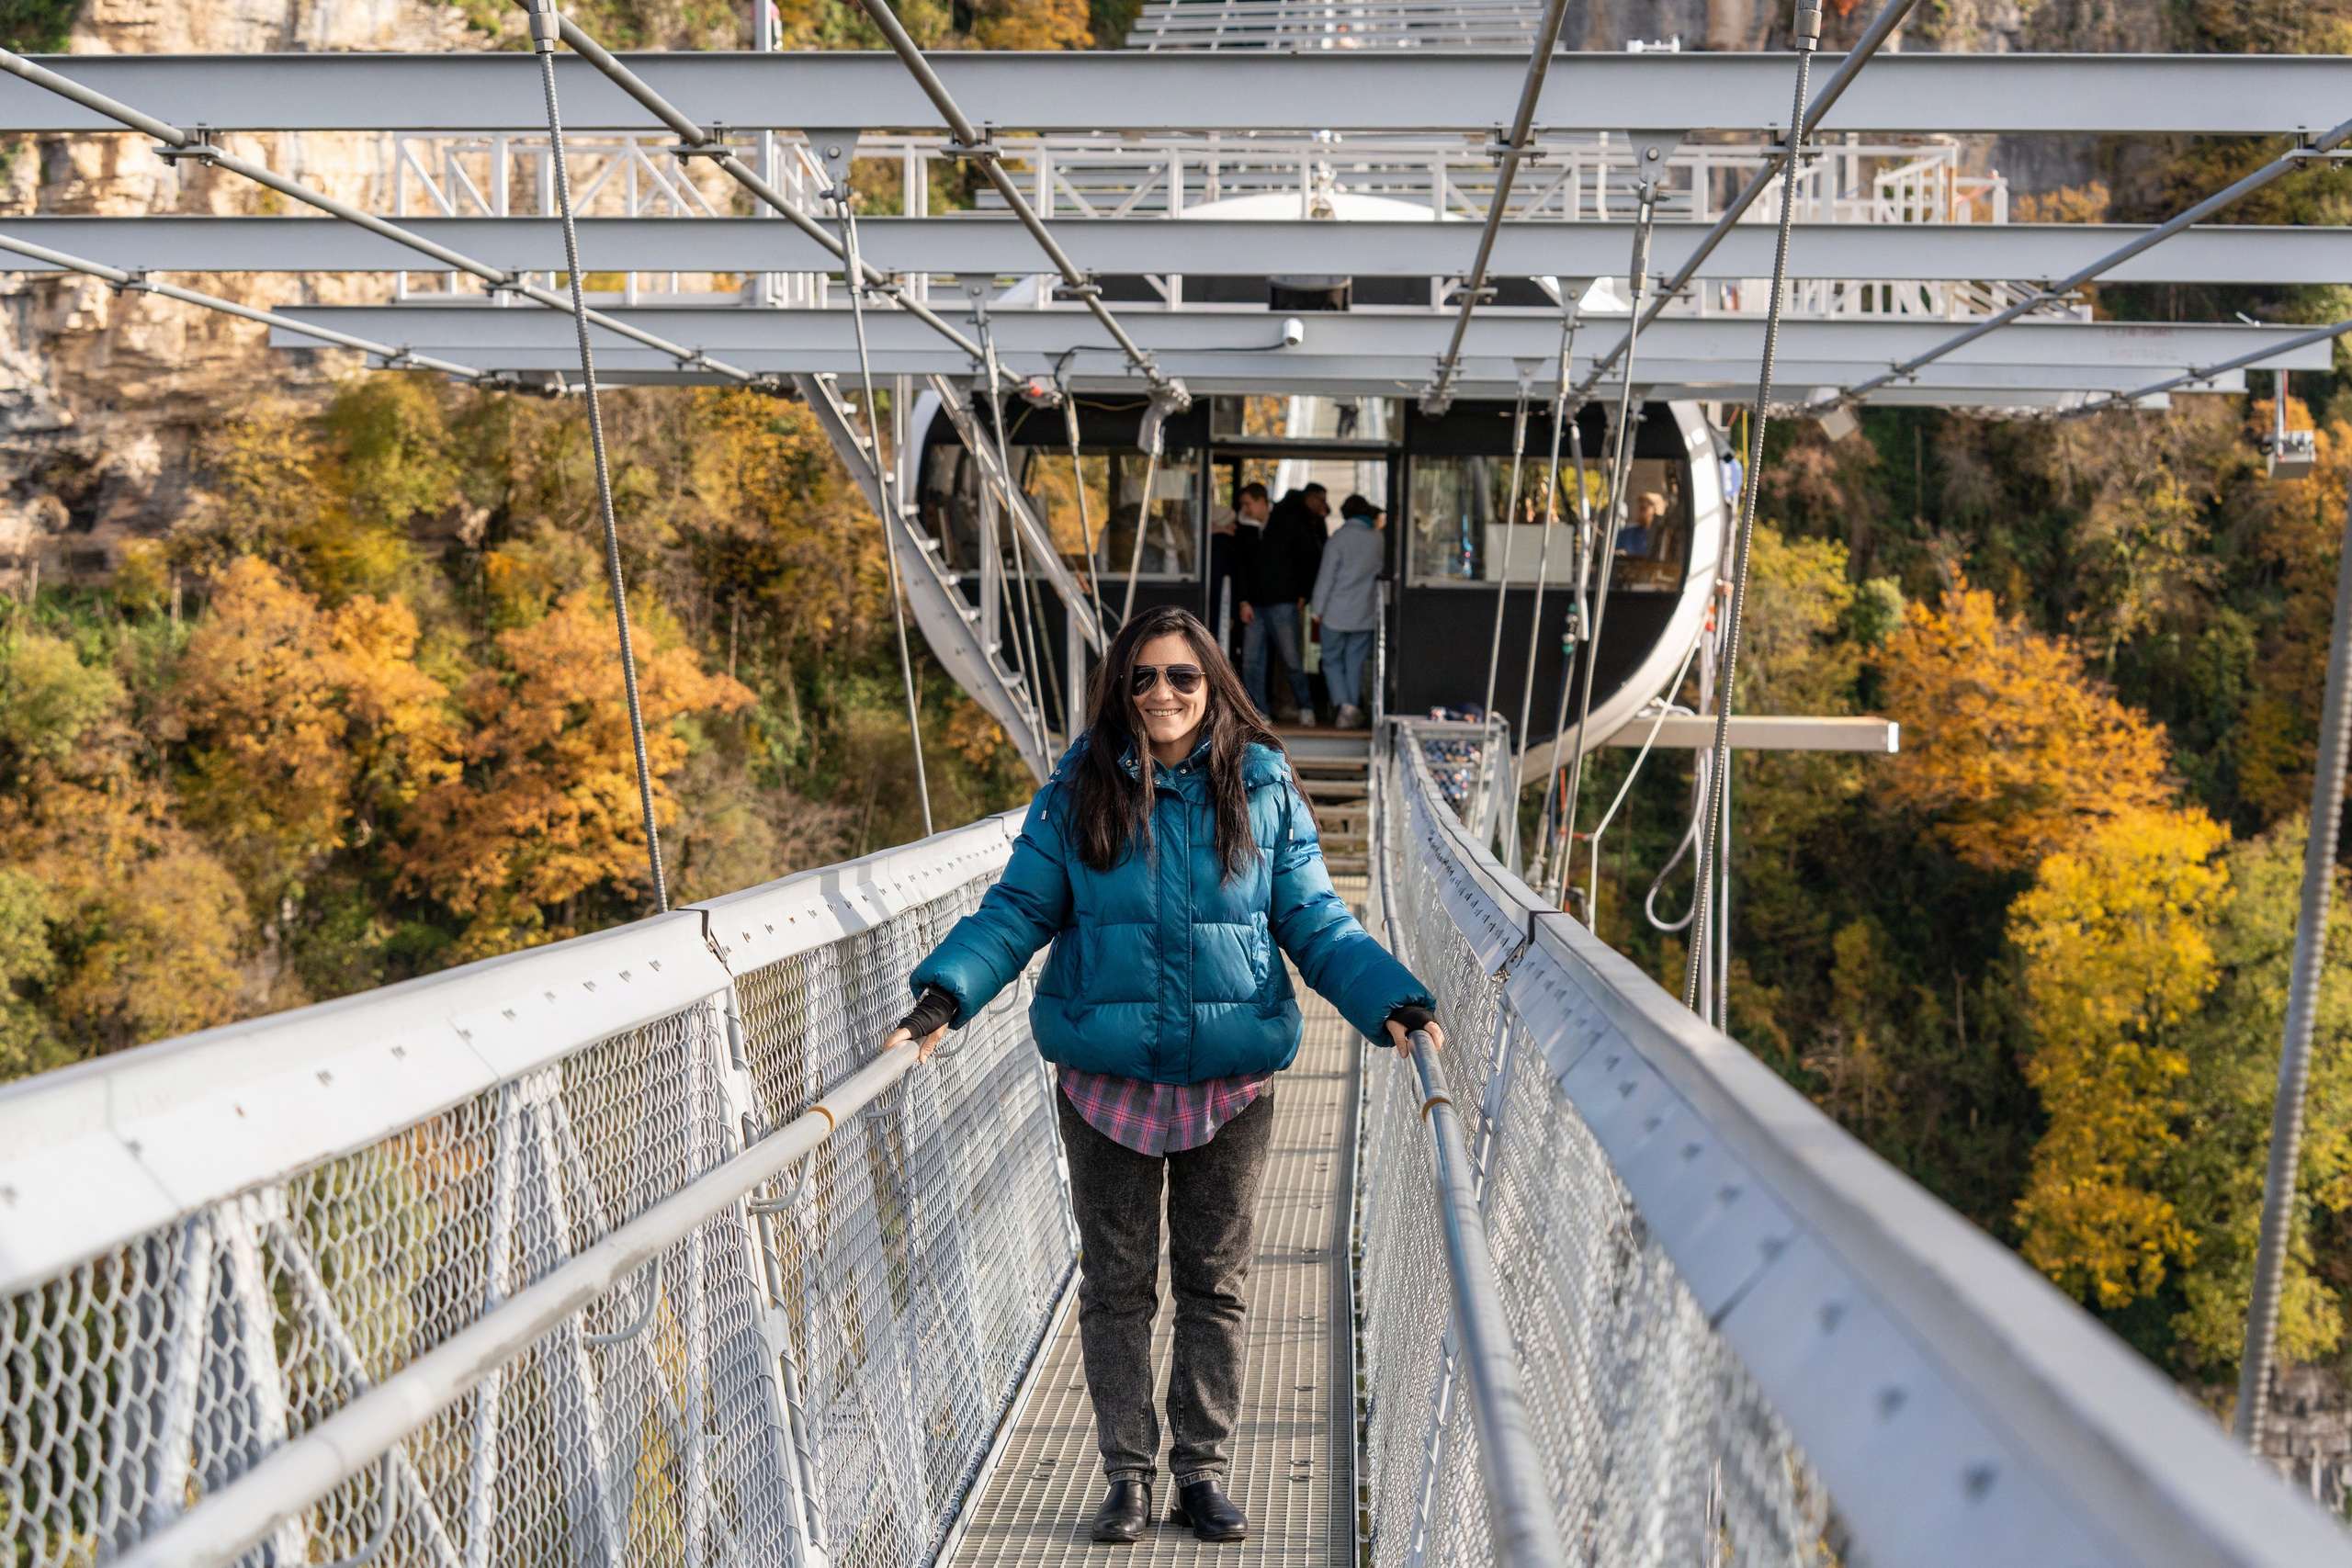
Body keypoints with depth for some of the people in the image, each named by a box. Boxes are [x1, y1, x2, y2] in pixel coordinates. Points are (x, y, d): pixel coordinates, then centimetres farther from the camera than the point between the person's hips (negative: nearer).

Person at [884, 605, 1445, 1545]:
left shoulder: (1263, 789, 0)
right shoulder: (1077, 792, -1)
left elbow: (1316, 923, 1)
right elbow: (1018, 909, 0)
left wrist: (1392, 1001, -13)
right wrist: (946, 991, -16)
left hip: (1229, 1084, 0)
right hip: (1107, 1083, 0)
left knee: (1215, 1287, 11)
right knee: (1115, 1288, 10)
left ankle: (1204, 1474, 24)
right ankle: (1128, 1474, 24)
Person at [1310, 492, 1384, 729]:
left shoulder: (1339, 538, -9)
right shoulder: (1378, 539, 2)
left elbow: (1326, 576, -9)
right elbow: (1382, 574, 10)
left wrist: (1318, 608, -1)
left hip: (1337, 612, -3)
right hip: (1365, 615, 3)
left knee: (1332, 661, 7)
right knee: (1355, 663, 11)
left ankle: (1343, 704, -11)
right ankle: (1354, 710, 10)